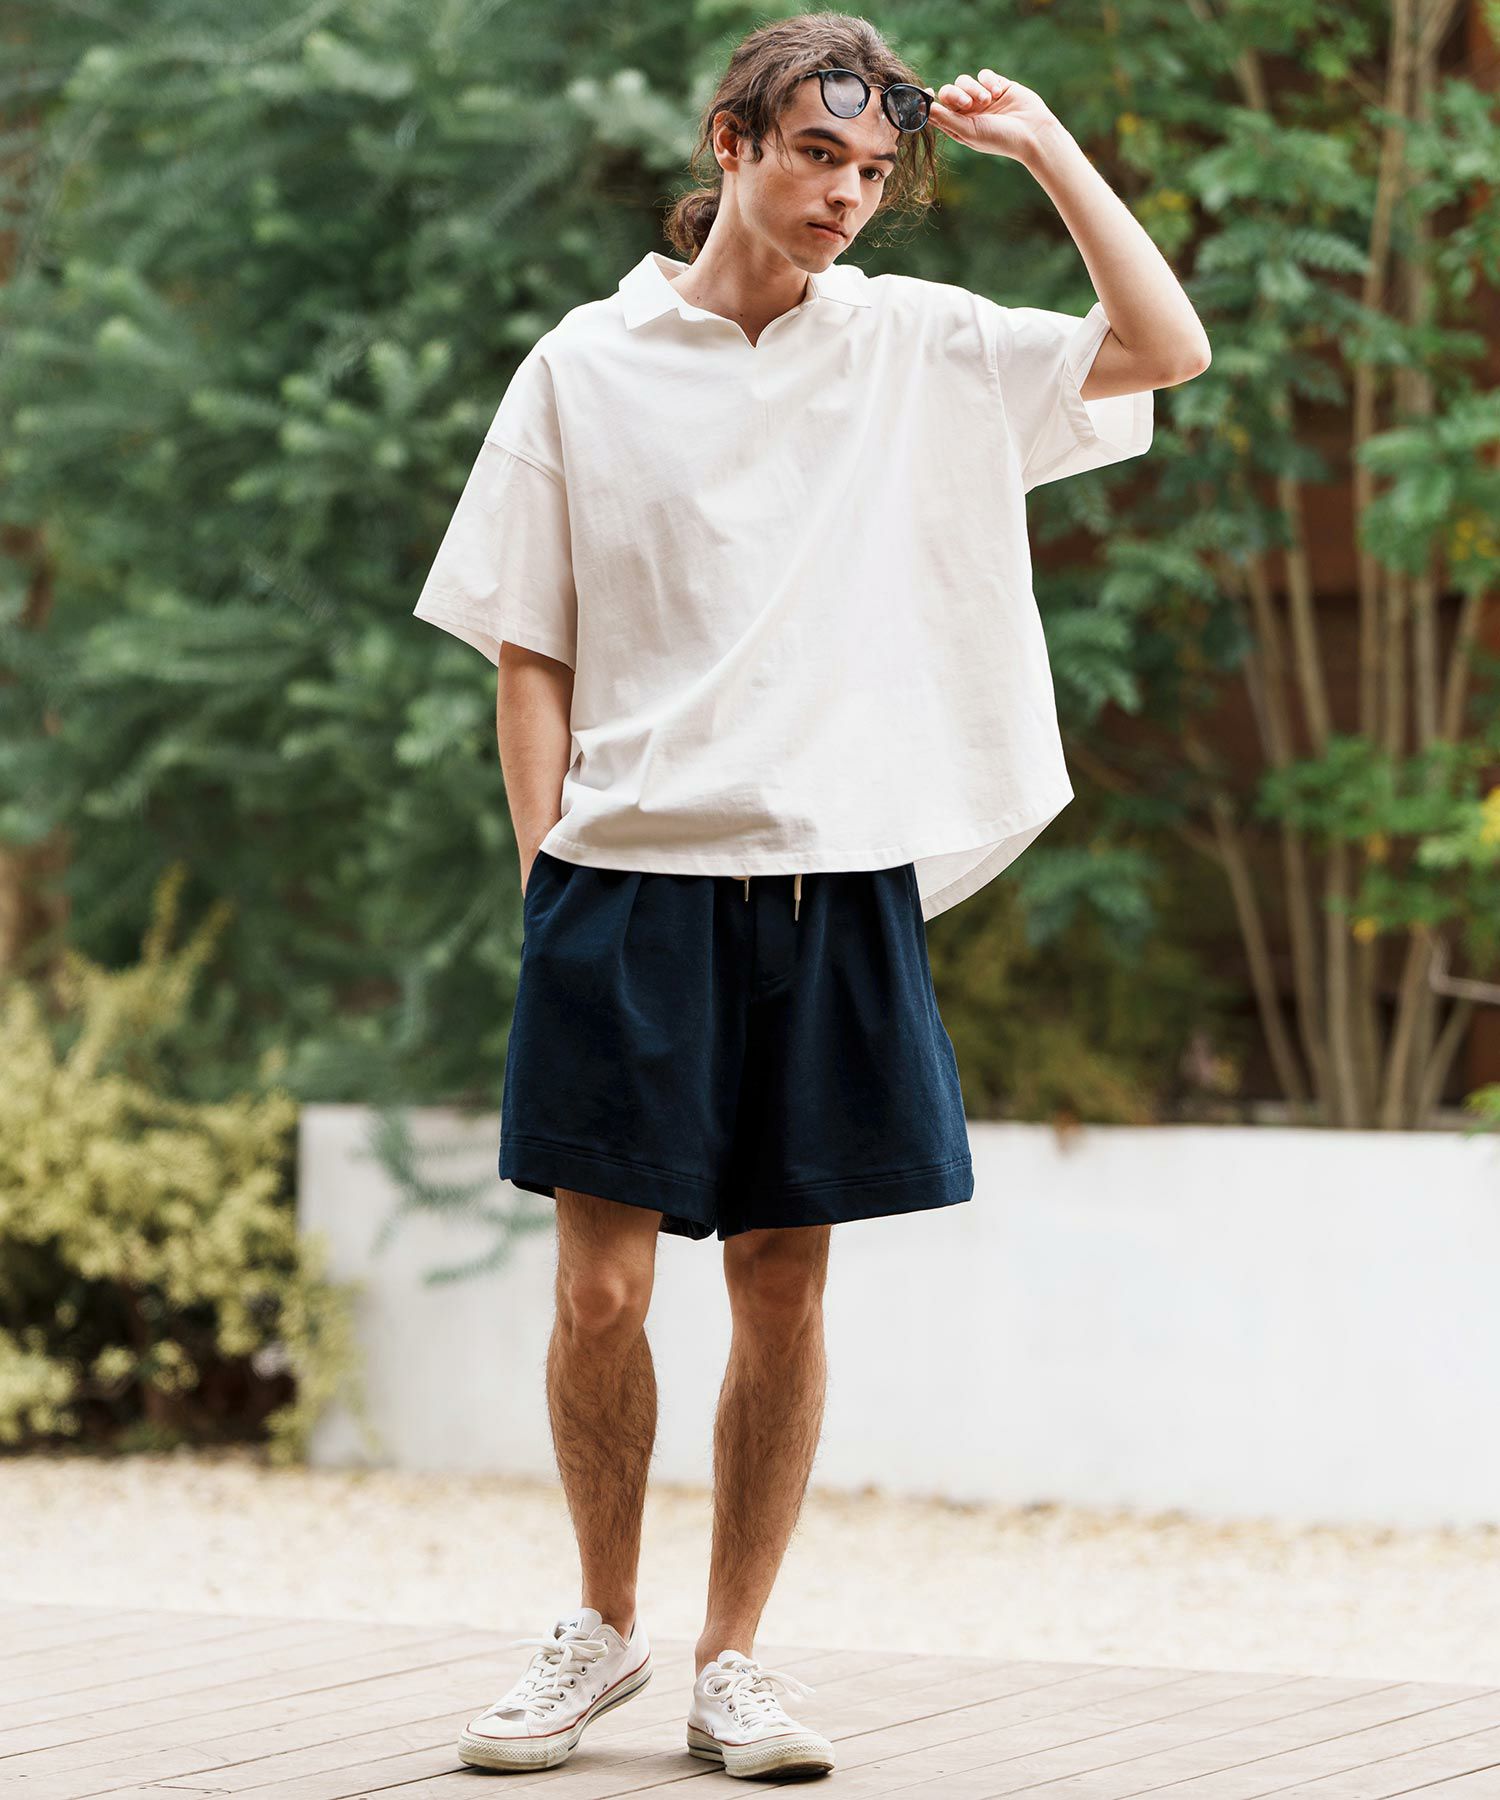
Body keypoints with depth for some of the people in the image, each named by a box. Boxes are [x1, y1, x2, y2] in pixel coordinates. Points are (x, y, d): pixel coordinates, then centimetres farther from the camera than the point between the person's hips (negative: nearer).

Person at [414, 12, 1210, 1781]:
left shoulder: (916, 346, 9)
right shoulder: (588, 366, 5)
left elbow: (1163, 346, 6)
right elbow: (529, 654, 6)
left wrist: (1044, 145, 3)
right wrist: (547, 874, -2)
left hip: (836, 885, 2)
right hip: (630, 878, -1)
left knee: (782, 1290, 4)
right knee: (600, 1287, -3)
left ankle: (732, 1662, 16)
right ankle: (601, 1626, 18)